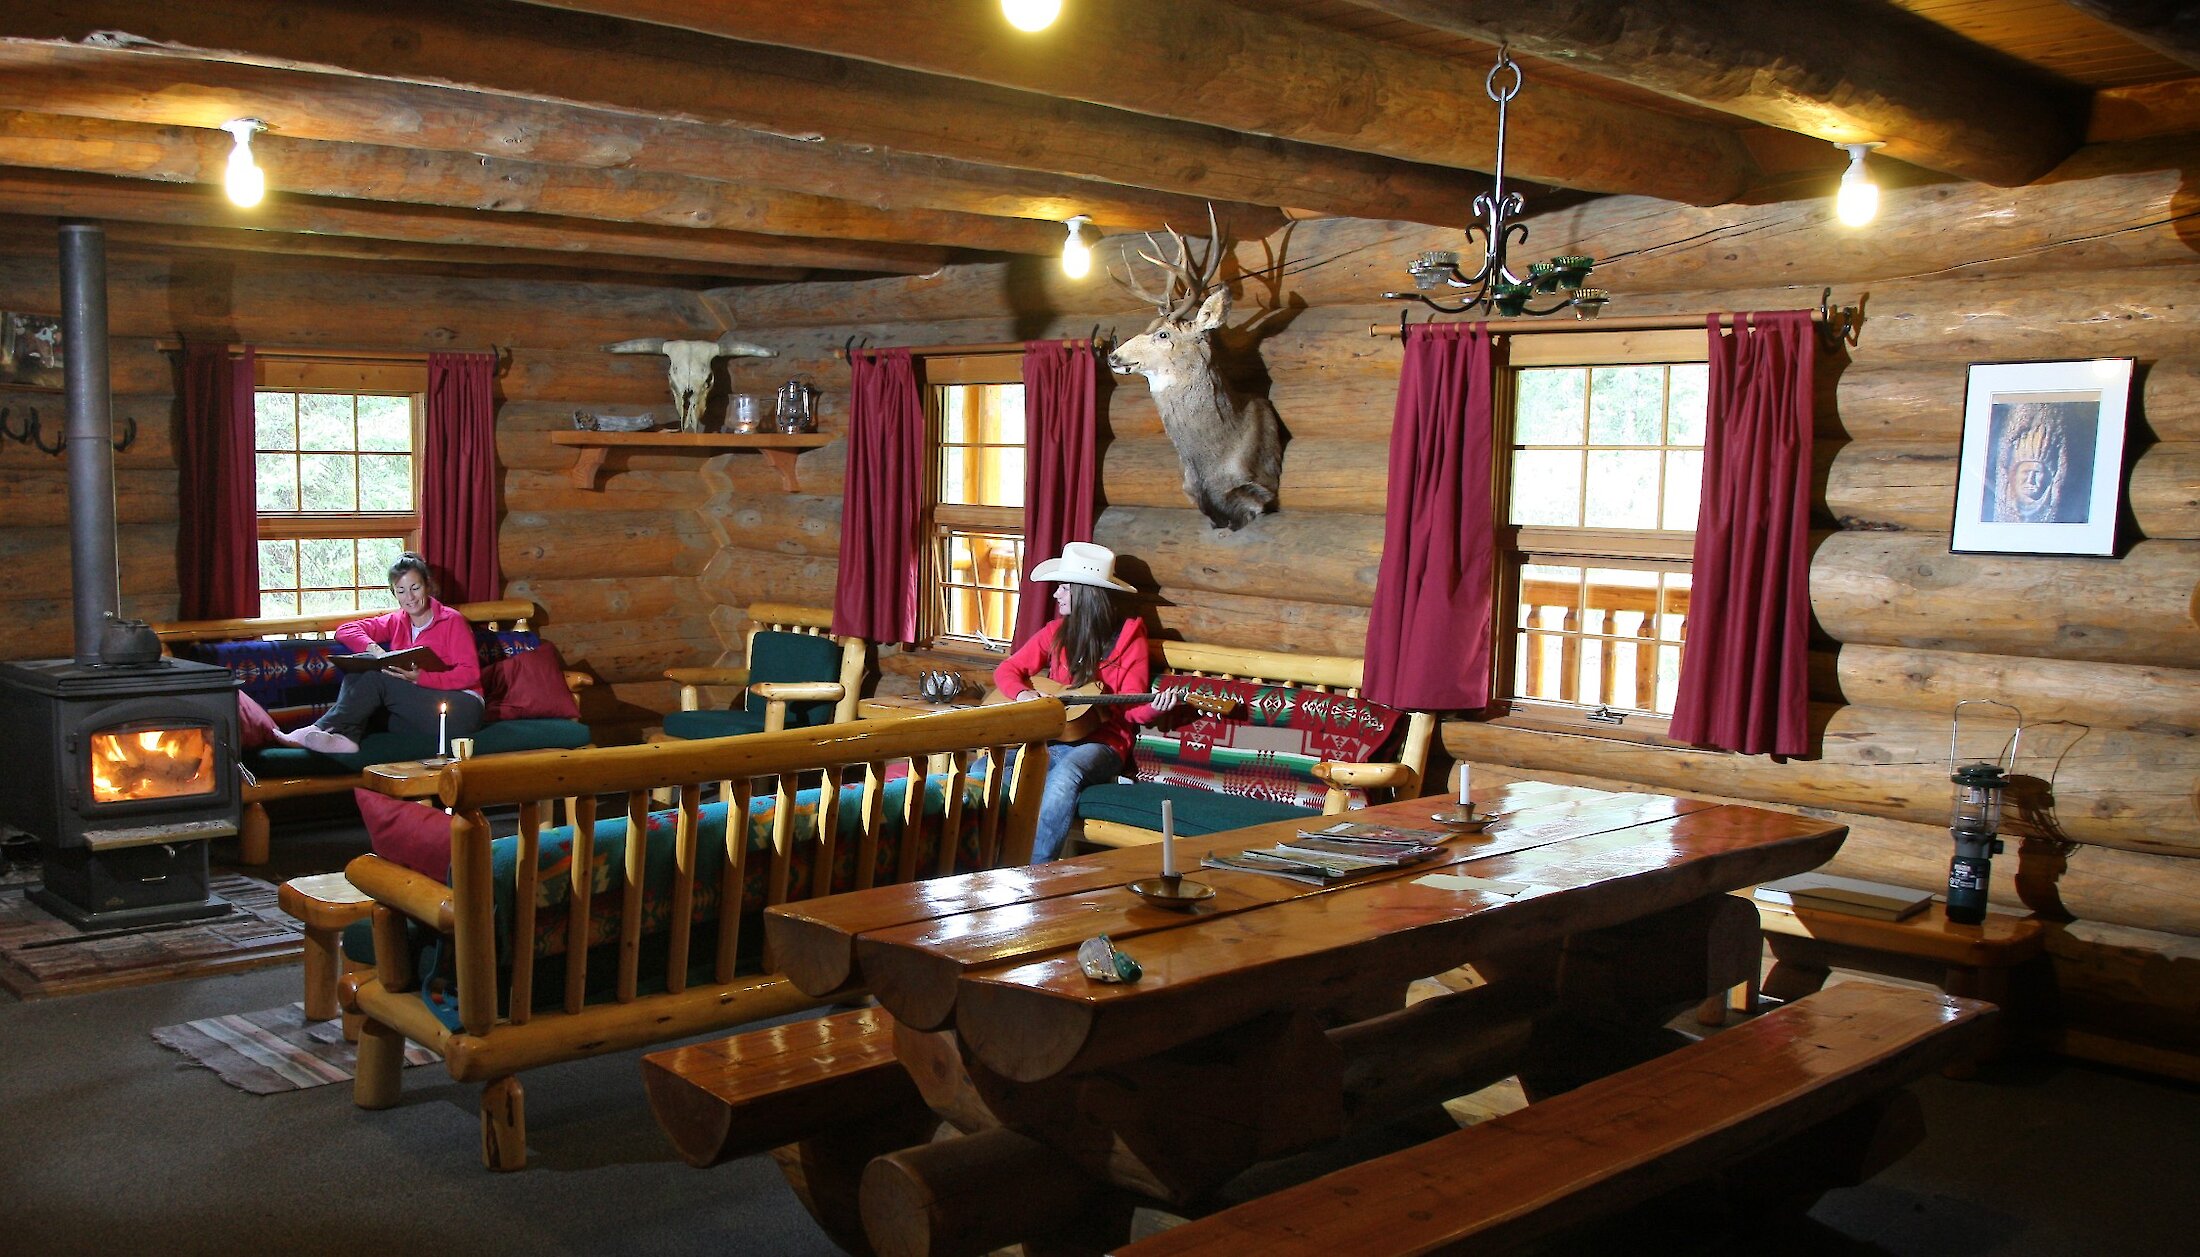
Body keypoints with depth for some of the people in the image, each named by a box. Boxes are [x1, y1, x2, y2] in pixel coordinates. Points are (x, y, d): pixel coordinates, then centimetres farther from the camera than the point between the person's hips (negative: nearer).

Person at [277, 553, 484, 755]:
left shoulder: (451, 620, 1)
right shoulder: (396, 622, 17)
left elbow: (470, 673, -10)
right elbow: (345, 631, 8)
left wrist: (420, 677, -23)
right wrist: (372, 648, -14)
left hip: (462, 710, -5)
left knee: (376, 678, -21)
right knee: (357, 674, -12)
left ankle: (321, 729, -22)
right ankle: (344, 737, -31)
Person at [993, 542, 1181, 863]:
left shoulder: (1128, 636, 2)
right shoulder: (1056, 632, 12)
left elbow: (1132, 708, -1)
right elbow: (1007, 670, 15)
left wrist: (1153, 707, -24)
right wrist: (1022, 693, -7)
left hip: (1099, 743, -4)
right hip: (1050, 739, 4)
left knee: (1066, 772, -39)